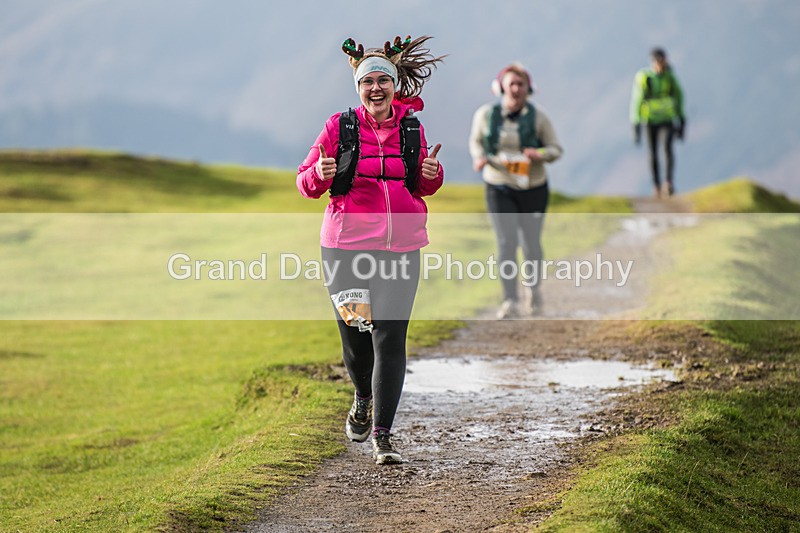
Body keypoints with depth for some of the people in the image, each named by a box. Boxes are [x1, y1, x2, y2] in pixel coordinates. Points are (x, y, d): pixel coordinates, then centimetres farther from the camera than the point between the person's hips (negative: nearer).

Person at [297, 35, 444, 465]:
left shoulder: (412, 130, 7)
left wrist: (432, 173, -3)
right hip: (346, 246, -1)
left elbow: (424, 188, 20)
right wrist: (319, 174, -17)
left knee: (390, 339, -9)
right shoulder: (339, 127, 1)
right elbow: (307, 184, 6)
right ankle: (364, 400, 39)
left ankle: (382, 436, -6)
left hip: (400, 246, 1)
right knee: (355, 336, 6)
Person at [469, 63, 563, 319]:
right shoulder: (485, 114, -4)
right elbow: (475, 141, 13)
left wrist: (539, 154, -22)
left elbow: (556, 149, 0)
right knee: (506, 242, -13)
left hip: (533, 189, 0)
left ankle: (534, 289, 36)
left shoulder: (537, 116, -6)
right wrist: (479, 157, -9)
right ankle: (511, 301, -15)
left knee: (531, 243, 9)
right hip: (499, 189, 0)